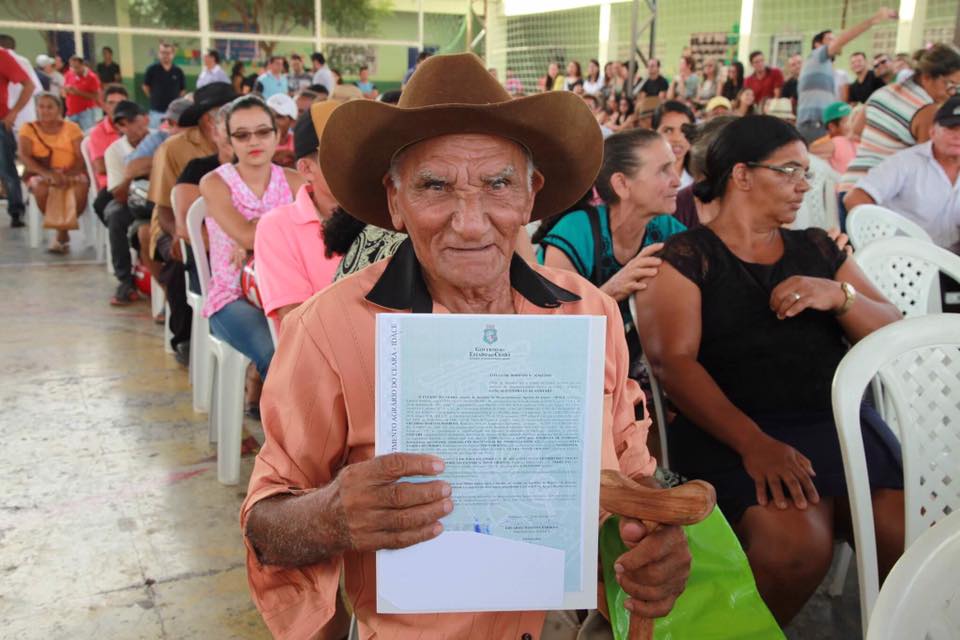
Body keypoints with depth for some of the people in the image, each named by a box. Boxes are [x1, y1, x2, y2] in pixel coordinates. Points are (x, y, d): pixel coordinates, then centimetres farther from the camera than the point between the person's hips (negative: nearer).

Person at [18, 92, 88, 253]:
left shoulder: (71, 127, 6)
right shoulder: (29, 128, 6)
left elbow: (81, 157, -4)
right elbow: (24, 157, -7)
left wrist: (68, 174, -25)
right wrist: (47, 173, -26)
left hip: (71, 173, 0)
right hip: (41, 174, 0)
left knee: (81, 187, -34)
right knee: (41, 187, -35)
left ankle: (62, 232, -17)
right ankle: (61, 229, -17)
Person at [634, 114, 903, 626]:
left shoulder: (817, 248, 20)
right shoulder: (684, 256, 3)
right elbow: (673, 361, -10)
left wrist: (839, 296, -5)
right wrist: (752, 442, -23)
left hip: (841, 421, 5)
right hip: (730, 430, -5)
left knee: (909, 532, -19)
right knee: (795, 542, -29)